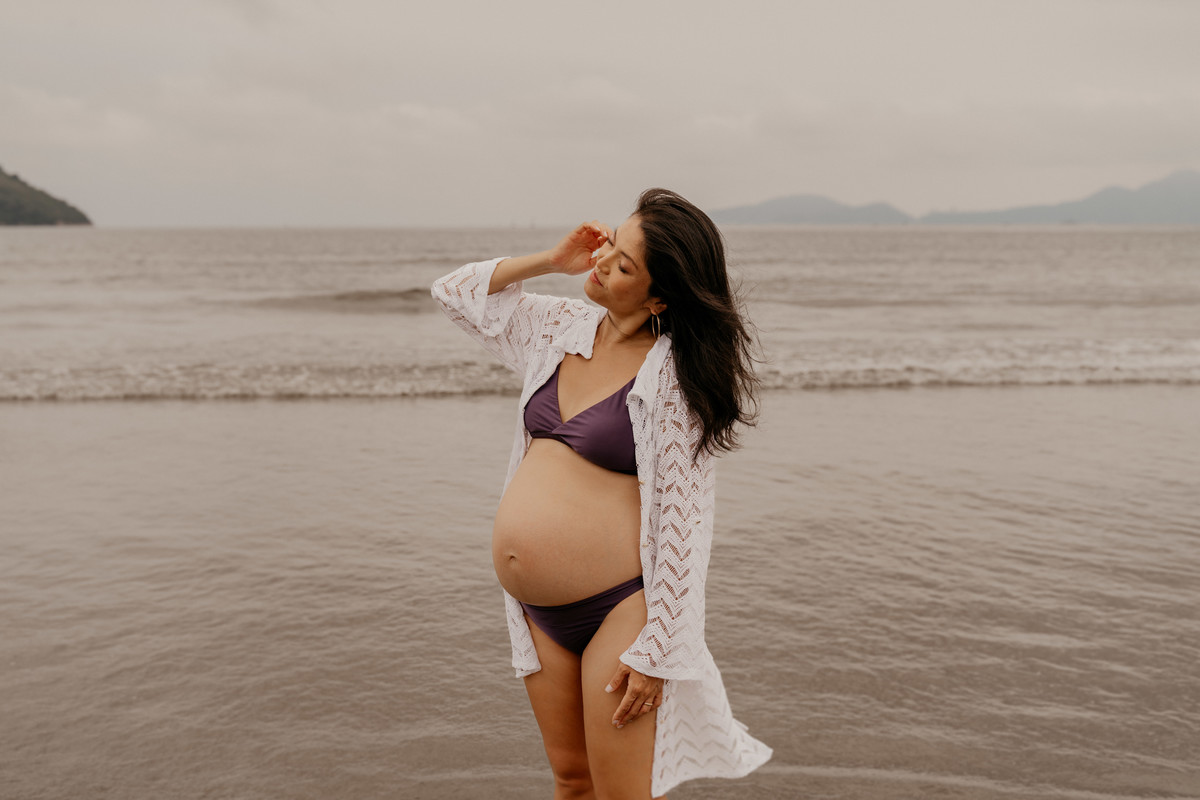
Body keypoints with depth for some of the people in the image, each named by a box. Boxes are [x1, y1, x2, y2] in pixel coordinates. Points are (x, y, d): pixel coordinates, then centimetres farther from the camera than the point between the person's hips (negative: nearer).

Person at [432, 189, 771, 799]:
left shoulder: (673, 375, -14)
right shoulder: (561, 328, 5)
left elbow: (682, 522, -16)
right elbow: (455, 293, 17)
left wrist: (653, 652, -18)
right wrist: (550, 260, 3)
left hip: (620, 607, -6)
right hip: (540, 612, 7)